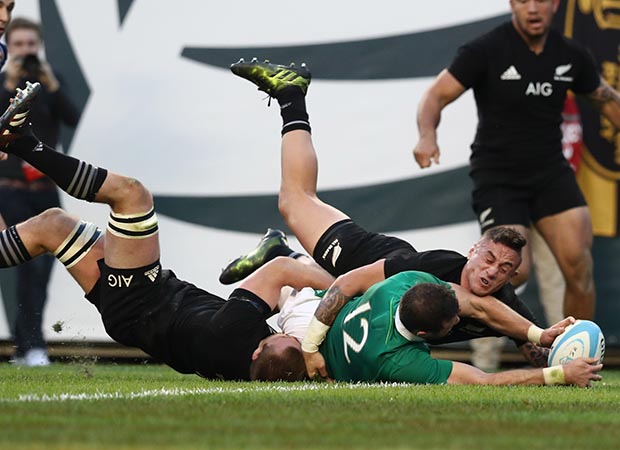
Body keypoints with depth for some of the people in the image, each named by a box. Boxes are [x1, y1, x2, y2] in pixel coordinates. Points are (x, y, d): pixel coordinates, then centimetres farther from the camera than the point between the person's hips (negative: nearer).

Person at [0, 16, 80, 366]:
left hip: (45, 186, 4)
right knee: (31, 265, -14)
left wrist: (51, 85, -16)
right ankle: (34, 346, -14)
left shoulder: (52, 81, 8)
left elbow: (72, 118, -6)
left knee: (44, 266, 5)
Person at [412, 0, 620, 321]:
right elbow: (436, 95, -14)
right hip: (496, 176, -4)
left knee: (578, 266, -12)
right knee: (515, 270, -17)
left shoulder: (571, 56, 2)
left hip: (550, 171, 4)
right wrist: (427, 136, -33)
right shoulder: (485, 51, -11)